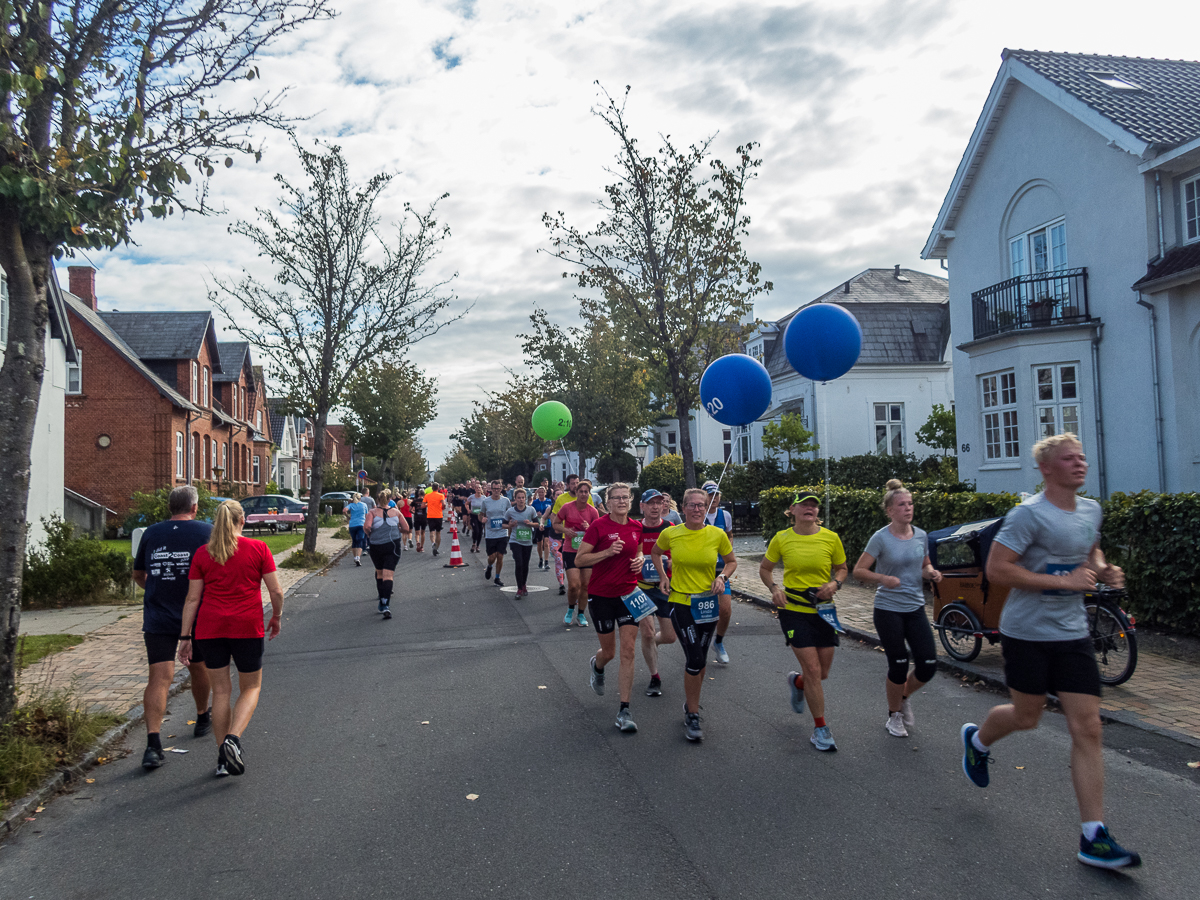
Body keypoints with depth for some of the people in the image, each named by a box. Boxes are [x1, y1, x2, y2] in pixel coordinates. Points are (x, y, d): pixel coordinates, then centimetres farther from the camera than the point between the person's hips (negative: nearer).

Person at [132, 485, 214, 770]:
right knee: (198, 667, 20)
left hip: (157, 618, 1)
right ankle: (203, 718, 41)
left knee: (160, 678, -4)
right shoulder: (206, 532, -4)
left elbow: (138, 575, 18)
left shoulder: (151, 533, 6)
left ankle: (153, 743, -16)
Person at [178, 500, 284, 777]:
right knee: (251, 688, 13)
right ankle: (233, 738, -11)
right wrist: (276, 617, 15)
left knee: (220, 691, 12)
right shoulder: (258, 549, -2)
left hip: (210, 628, 2)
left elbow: (193, 598, 3)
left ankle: (223, 758, 16)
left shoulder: (202, 554, 4)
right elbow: (276, 591, -2)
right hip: (247, 627, -2)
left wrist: (185, 636, 8)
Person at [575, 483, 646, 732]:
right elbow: (579, 560, -12)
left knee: (628, 650, -4)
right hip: (601, 595, -3)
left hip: (629, 593, 3)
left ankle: (624, 710, 3)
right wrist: (607, 552, -23)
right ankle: (597, 666, 48)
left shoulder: (637, 527, 3)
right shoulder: (599, 526, -11)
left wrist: (640, 559, 1)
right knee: (609, 651, 9)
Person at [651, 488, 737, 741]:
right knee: (694, 658, -11)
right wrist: (663, 577, 2)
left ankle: (691, 703, 38)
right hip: (680, 601, -2)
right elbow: (655, 553, 14)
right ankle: (692, 717, 4)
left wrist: (722, 578, -8)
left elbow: (732, 561, 10)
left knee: (700, 658, 13)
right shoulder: (670, 534, -7)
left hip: (707, 603, 2)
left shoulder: (718, 535, -6)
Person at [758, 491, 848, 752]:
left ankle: (797, 682, 45)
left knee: (822, 672, 9)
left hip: (823, 610, 3)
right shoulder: (781, 539, -6)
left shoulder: (831, 538, -3)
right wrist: (774, 588, -10)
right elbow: (765, 569, 8)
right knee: (813, 669, -7)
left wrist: (835, 583, -11)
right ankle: (820, 728, 10)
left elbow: (841, 568, 10)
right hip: (794, 610, -2)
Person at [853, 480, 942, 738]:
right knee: (899, 665, 1)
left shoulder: (920, 535, 3)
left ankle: (903, 695, 30)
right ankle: (894, 715, 25)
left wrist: (931, 572, -4)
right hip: (888, 610, -5)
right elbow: (858, 570, -9)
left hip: (915, 608, 5)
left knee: (928, 665, 0)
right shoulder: (881, 538, -11)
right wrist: (884, 578, -24)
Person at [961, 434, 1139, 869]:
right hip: (1027, 633, -6)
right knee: (1027, 716, 11)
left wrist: (1105, 570, 4)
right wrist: (1064, 581, -23)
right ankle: (977, 740, 45)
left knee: (1088, 727, -1)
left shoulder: (1091, 511, 7)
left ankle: (1094, 838, 5)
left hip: (1073, 635, 6)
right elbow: (996, 570, -21)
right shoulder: (1029, 514, -16)